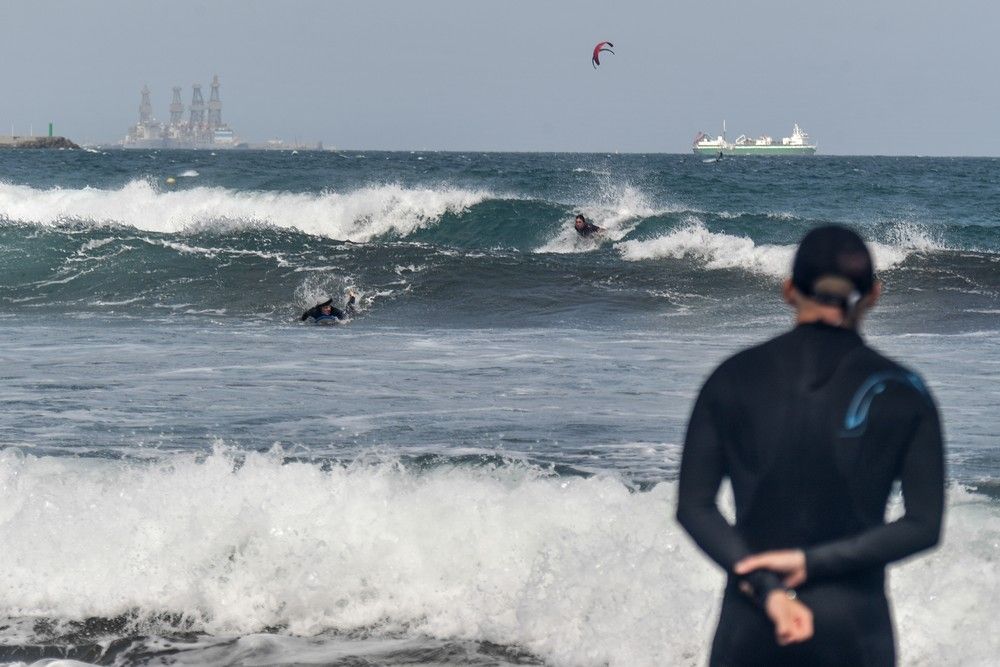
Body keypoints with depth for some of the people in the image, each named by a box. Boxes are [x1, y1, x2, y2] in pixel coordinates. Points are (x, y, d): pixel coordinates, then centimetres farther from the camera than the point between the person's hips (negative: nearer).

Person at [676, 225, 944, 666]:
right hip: (854, 620, -1)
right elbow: (924, 526, -8)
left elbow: (693, 506, -5)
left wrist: (765, 588, -12)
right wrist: (812, 561, -10)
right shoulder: (900, 394, -3)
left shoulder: (733, 379, 0)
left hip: (750, 618, 1)